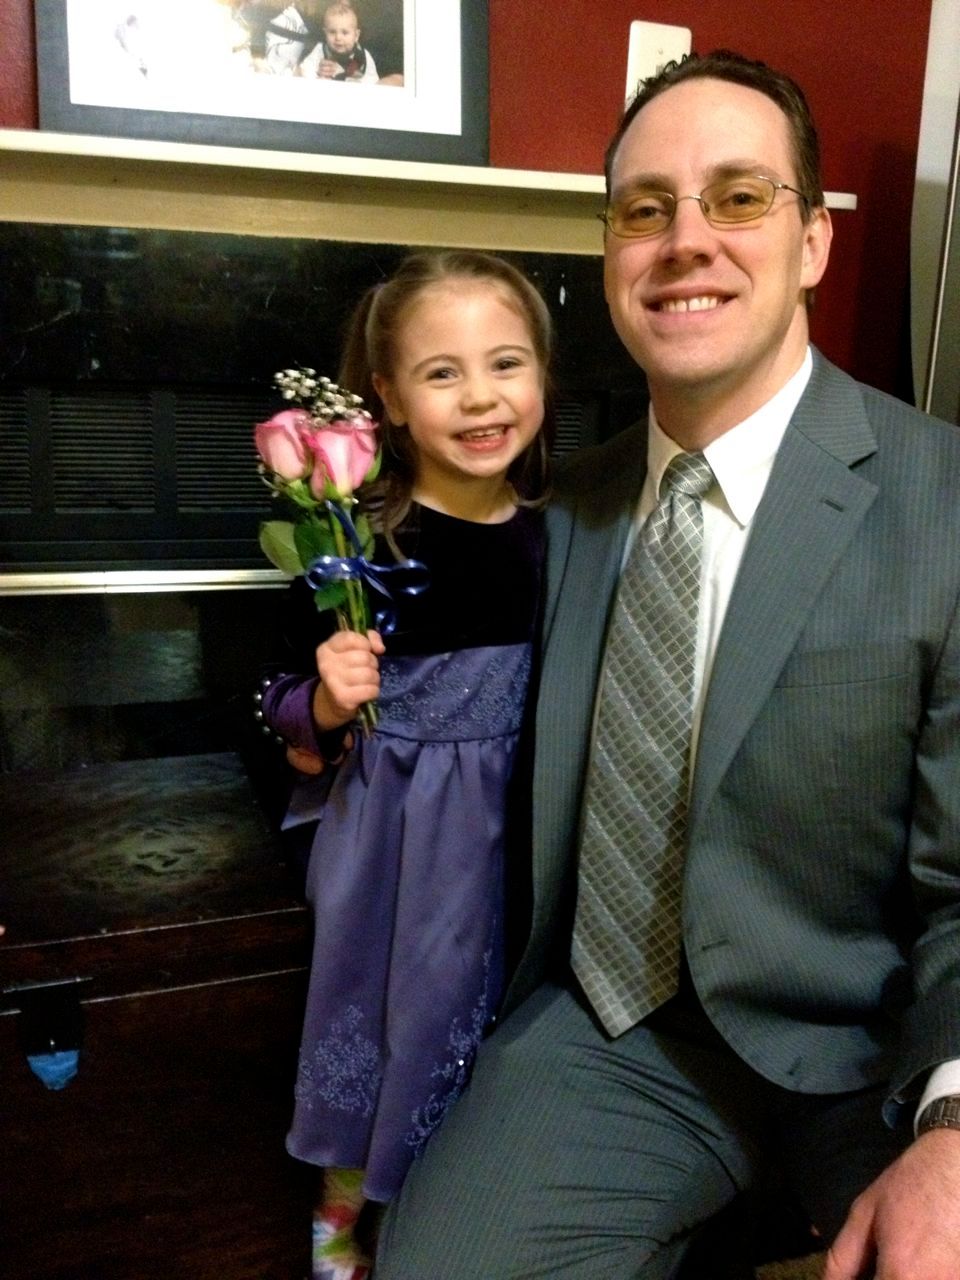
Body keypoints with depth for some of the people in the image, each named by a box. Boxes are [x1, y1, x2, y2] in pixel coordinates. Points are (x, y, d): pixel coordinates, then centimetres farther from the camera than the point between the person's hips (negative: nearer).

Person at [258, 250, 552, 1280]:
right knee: (381, 1012, 15)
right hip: (393, 840, -3)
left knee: (497, 1022, 19)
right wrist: (329, 703, -27)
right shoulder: (358, 545, -15)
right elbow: (300, 737, -8)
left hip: (520, 835, 3)